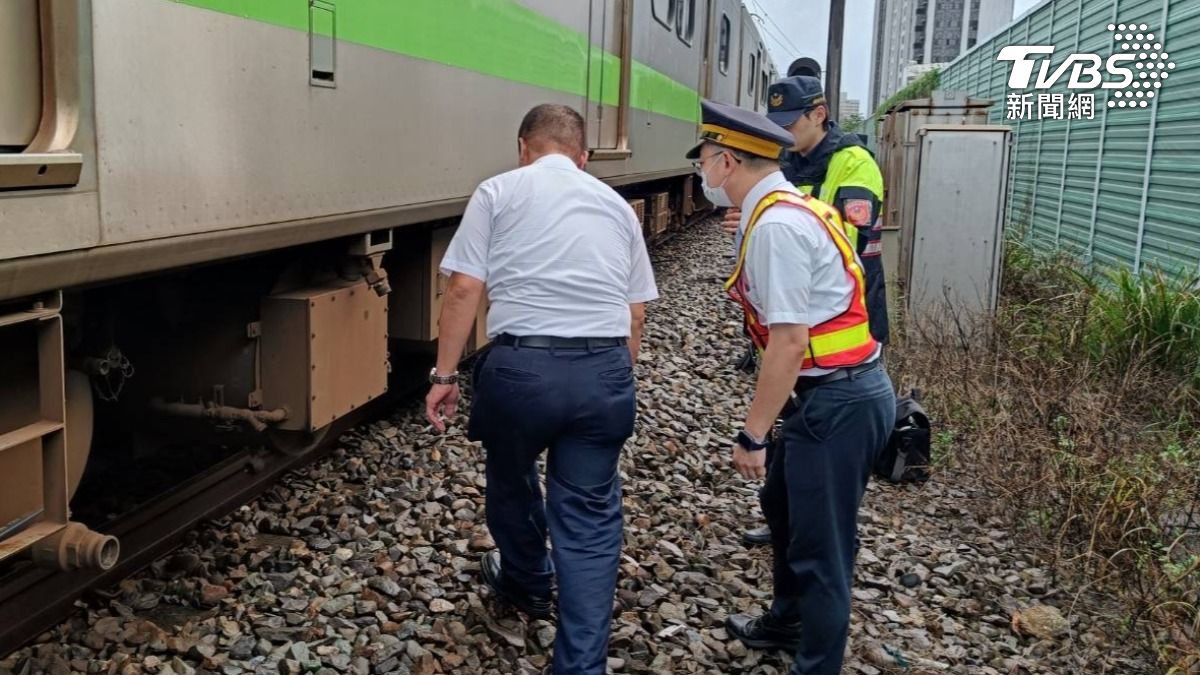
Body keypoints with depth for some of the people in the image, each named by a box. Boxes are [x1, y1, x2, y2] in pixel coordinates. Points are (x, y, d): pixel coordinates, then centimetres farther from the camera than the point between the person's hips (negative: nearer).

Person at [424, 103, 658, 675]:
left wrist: (444, 375, 1)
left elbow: (465, 290, -3)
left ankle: (527, 584, 49)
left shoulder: (498, 192, 6)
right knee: (590, 518, 9)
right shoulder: (616, 204, 17)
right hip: (605, 368, 3)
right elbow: (636, 312, 17)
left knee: (511, 479, 26)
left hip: (522, 364, -2)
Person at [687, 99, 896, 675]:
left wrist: (752, 435, -18)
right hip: (842, 391, 11)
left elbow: (790, 344, -24)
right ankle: (787, 623, 48)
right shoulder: (788, 208, 10)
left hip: (836, 401, -11)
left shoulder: (774, 225, -20)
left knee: (821, 546, 3)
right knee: (783, 504, 27)